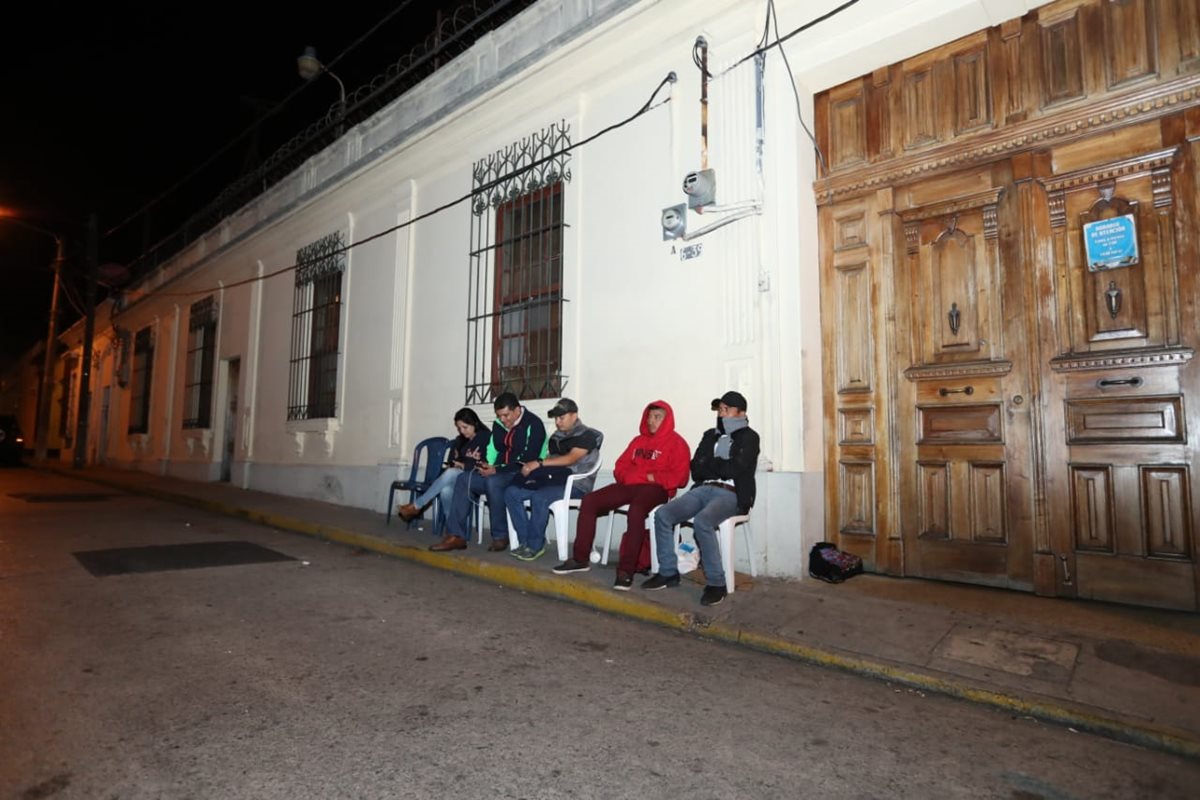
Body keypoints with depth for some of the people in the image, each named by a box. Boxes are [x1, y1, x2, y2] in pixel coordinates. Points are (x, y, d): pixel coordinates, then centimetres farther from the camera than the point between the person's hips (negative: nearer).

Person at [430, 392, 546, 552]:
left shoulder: (534, 425, -13)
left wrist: (497, 470, -22)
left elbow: (528, 460, -19)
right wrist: (487, 465, -7)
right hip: (498, 472, 8)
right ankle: (456, 535, -10)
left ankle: (500, 536, -18)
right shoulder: (498, 424, 8)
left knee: (493, 482, -34)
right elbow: (492, 449, 15)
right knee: (464, 479, -9)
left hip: (523, 474, -8)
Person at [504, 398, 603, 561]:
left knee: (539, 497, -35)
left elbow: (571, 458, -16)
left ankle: (535, 545, -18)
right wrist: (531, 467, -6)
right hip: (552, 480, 8)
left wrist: (539, 463, -18)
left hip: (575, 485, -7)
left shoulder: (587, 435, -3)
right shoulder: (555, 437, 20)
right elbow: (550, 460, 16)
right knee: (511, 493, -11)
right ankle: (525, 541, -9)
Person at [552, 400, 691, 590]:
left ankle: (626, 570, -34)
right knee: (589, 500, -12)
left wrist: (650, 477, -9)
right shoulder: (639, 440, 23)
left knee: (635, 510, -39)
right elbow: (620, 468, 19)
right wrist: (637, 476, -1)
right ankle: (580, 559, -6)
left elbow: (678, 478, -7)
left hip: (655, 488, -6)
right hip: (630, 485, 6)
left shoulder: (677, 443, 4)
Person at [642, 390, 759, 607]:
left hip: (731, 494, -6)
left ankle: (716, 583, -21)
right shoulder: (710, 435, 21)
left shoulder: (749, 437, 4)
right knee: (662, 514, -14)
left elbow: (734, 469, -12)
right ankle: (668, 572, -2)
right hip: (702, 490, 6)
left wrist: (709, 464, 3)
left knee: (701, 521, -35)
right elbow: (696, 471, 11)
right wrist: (720, 465, -4)